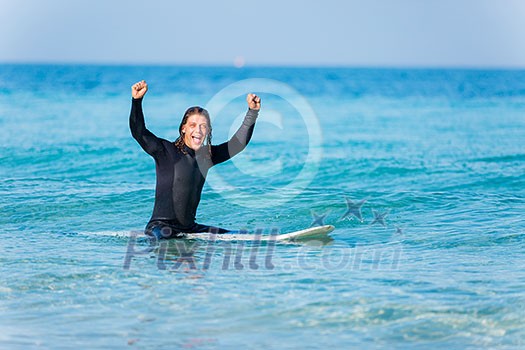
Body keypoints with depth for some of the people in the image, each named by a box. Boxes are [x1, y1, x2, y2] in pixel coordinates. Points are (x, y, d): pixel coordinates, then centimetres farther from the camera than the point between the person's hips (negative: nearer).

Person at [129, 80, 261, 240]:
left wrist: (253, 112, 10)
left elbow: (239, 143, 17)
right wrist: (137, 100, -31)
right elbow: (139, 132, -19)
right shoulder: (166, 151, -7)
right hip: (161, 226, -7)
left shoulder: (207, 155, 10)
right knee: (166, 235, -39)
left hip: (190, 228, 7)